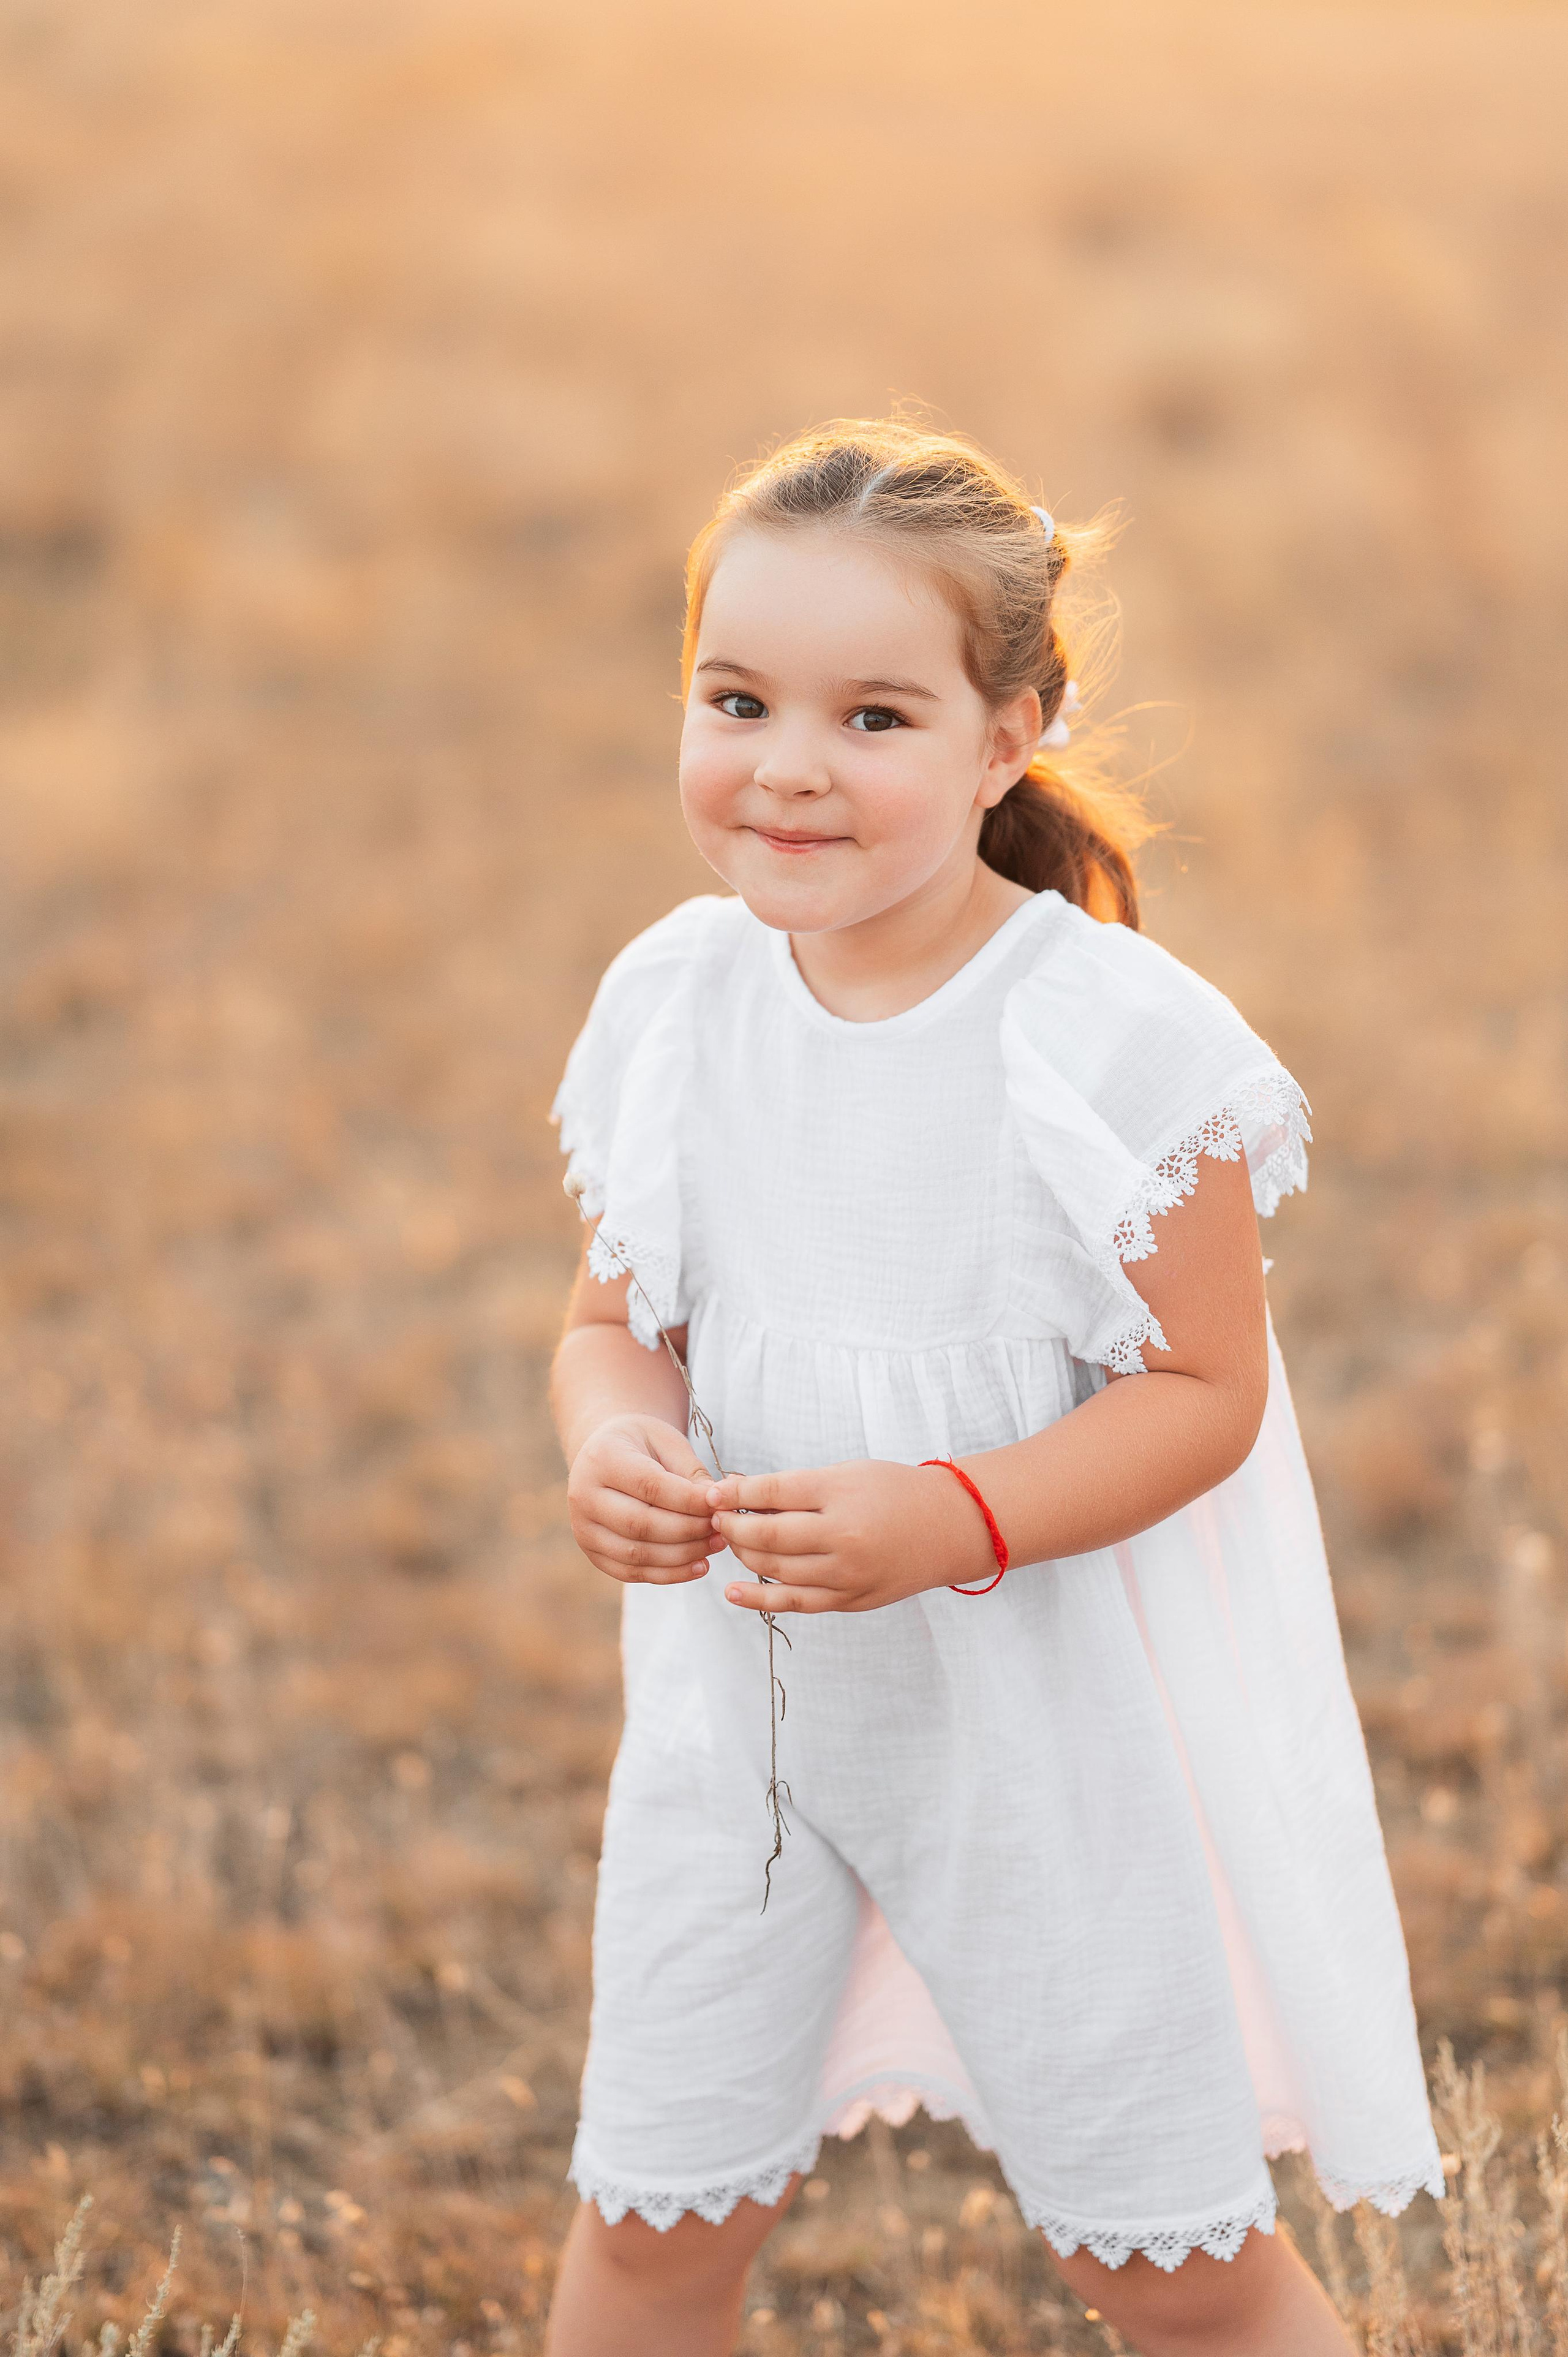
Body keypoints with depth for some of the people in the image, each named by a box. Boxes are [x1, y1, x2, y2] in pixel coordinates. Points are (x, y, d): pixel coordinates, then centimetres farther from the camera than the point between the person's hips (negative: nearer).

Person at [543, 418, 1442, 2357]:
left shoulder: (1120, 1039, -19)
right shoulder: (676, 1000, -5)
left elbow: (1205, 1392, -16)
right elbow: (617, 1320, 5)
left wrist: (950, 1521, -30)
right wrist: (614, 1442, -18)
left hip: (1043, 1710, -4)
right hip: (735, 1693, 4)